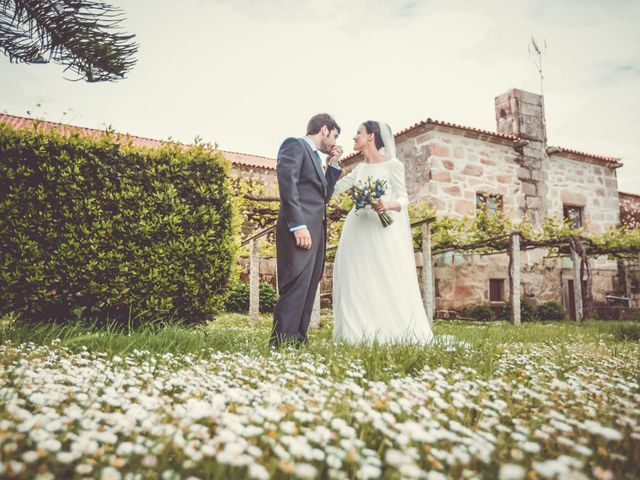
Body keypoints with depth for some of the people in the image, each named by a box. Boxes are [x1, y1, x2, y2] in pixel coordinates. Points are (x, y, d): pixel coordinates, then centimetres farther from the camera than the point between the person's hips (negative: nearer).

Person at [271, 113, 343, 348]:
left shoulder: (315, 157, 28)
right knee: (295, 289, -14)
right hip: (300, 230, -9)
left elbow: (323, 196, 27)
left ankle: (297, 343, 9)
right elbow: (286, 183, -13)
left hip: (316, 231, 9)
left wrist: (333, 165, 21)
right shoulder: (294, 145, 1)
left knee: (308, 291, 6)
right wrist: (298, 225, -21)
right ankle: (281, 345, -11)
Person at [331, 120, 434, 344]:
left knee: (388, 283, -7)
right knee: (360, 282, 0)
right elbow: (332, 189, 15)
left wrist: (388, 205, -21)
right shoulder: (359, 169, 18)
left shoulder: (392, 164, 3)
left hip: (384, 229, -5)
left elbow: (403, 199, -1)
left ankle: (391, 334, 1)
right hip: (360, 231, 5)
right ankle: (363, 333, 4)